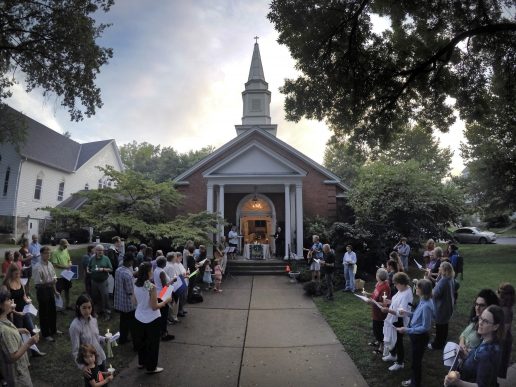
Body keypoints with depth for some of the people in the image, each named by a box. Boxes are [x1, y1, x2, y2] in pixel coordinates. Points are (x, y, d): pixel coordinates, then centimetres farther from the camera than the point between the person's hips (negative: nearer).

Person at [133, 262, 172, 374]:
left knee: (141, 341, 23)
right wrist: (166, 301, -8)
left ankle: (141, 362, 40)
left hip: (139, 318, 7)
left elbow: (137, 302, 8)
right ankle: (151, 367, 22)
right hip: (152, 320, -7)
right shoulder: (151, 287, -26)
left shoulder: (136, 285, -5)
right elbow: (154, 307, -21)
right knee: (152, 343, 10)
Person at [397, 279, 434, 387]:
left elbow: (425, 327, -27)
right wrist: (407, 313, 3)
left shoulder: (426, 306, -32)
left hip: (420, 337, -8)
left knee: (416, 361, 14)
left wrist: (407, 330, -26)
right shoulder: (423, 300, -5)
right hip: (416, 335, 8)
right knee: (415, 359, 26)